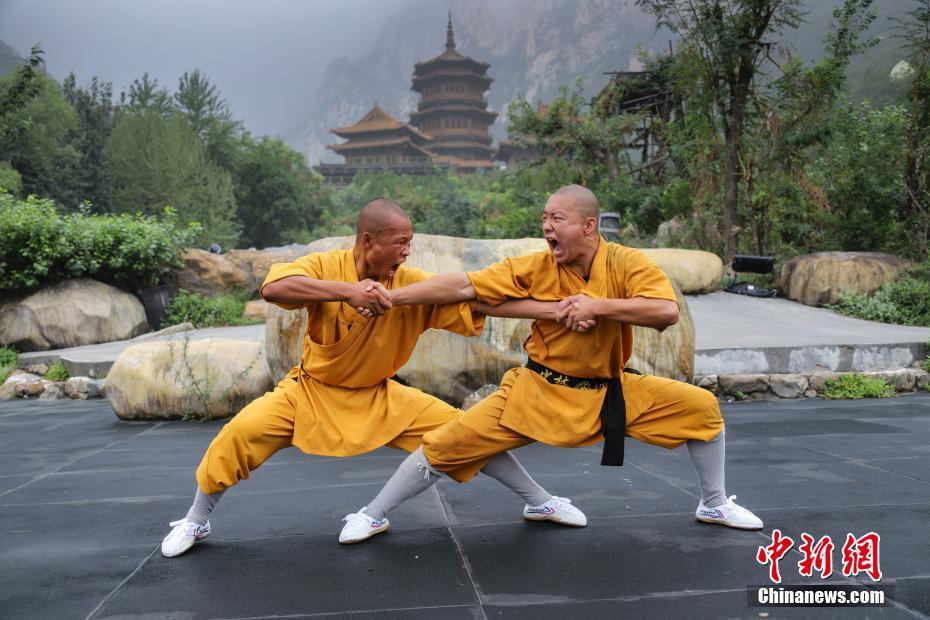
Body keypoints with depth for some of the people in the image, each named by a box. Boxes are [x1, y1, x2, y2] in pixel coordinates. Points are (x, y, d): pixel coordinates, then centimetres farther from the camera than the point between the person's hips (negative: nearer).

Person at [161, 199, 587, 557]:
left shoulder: (413, 284, -17)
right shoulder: (327, 266, -22)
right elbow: (272, 288, -40)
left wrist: (553, 310, -27)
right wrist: (347, 290, -51)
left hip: (379, 398, 2)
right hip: (312, 391, -1)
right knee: (239, 435, -17)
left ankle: (540, 502, 14)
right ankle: (196, 523, 13)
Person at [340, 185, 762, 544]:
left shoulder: (626, 264, -12)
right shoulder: (535, 268, -12)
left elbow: (668, 312, -26)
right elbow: (463, 286, -17)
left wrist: (598, 306, -30)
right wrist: (391, 296, -24)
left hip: (611, 393, 2)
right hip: (540, 392, -1)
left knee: (701, 406, -3)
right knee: (448, 444, -9)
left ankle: (714, 505, 22)